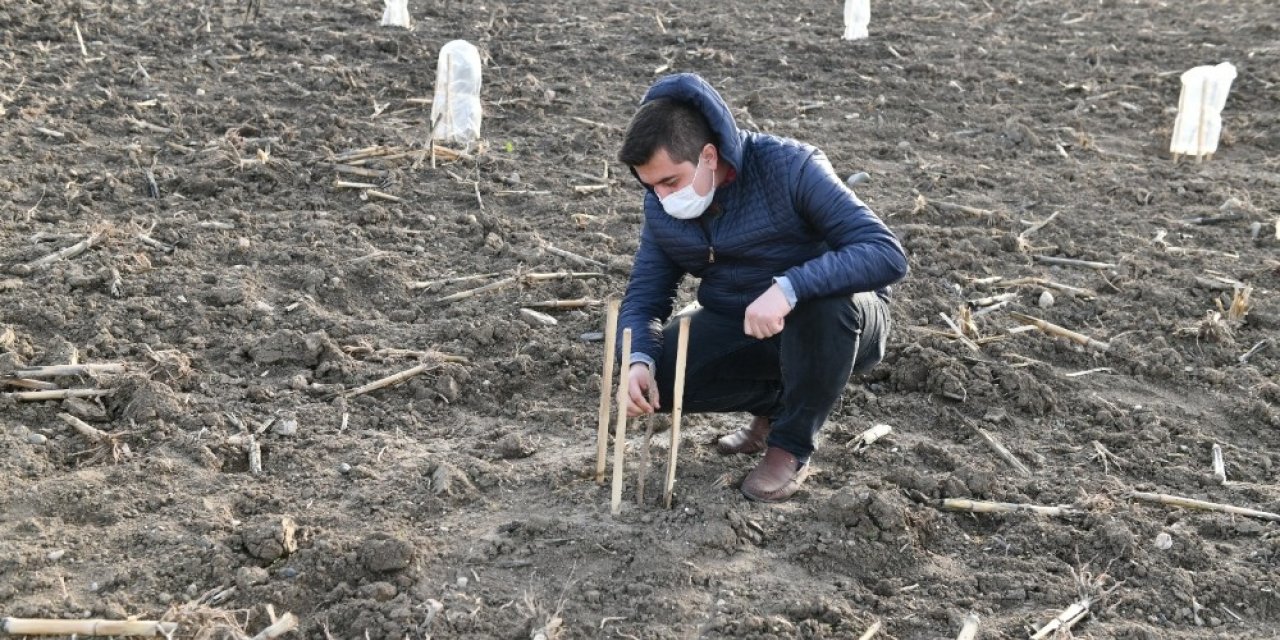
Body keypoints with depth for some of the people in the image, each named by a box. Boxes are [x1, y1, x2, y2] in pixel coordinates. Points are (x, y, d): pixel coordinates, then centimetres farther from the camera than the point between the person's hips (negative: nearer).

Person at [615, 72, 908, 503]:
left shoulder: (789, 169, -26)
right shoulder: (662, 209, -9)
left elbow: (887, 255, -33)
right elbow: (643, 299, -4)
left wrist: (788, 288, -46)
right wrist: (639, 361, -27)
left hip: (836, 320, -4)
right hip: (737, 324, 5)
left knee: (824, 300, -39)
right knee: (654, 378, -18)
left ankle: (792, 448, -14)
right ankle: (777, 402, 9)